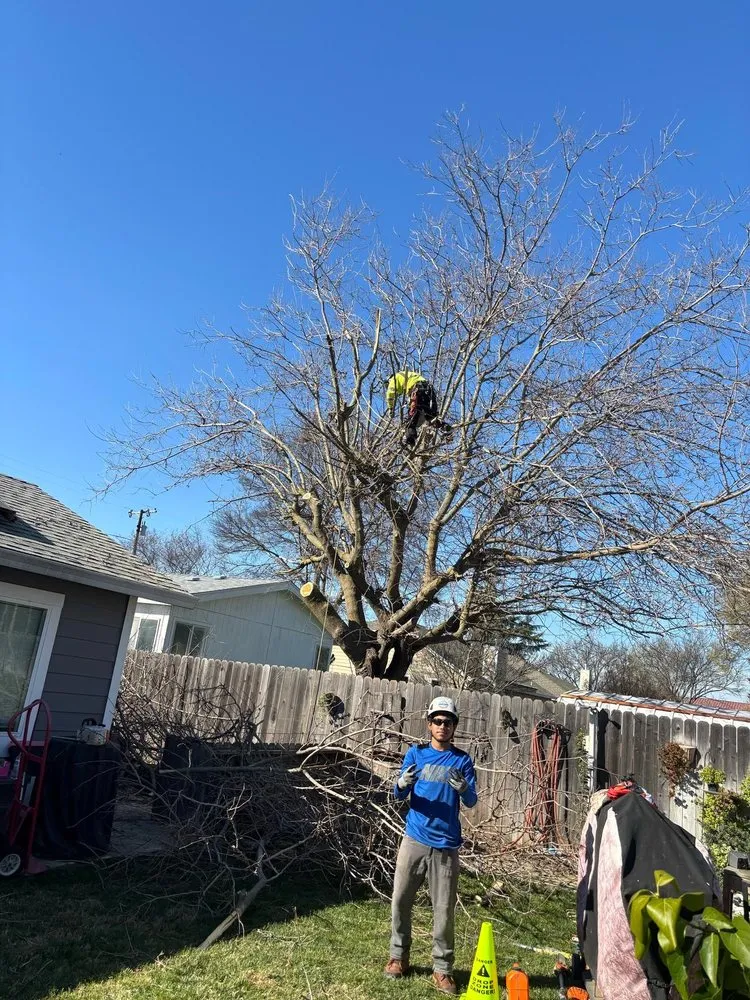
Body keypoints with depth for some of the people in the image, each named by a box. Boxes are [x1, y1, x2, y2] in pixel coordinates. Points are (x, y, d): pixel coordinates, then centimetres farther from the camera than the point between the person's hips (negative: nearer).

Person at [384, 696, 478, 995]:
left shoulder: (462, 760, 1)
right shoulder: (416, 753, 2)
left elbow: (471, 802, -7)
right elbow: (399, 795, -2)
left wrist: (463, 789, -30)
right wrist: (402, 784, -26)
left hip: (446, 845, -1)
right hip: (414, 839, 1)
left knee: (443, 910, 3)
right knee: (400, 901, 6)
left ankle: (442, 968, 17)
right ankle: (399, 956, 24)